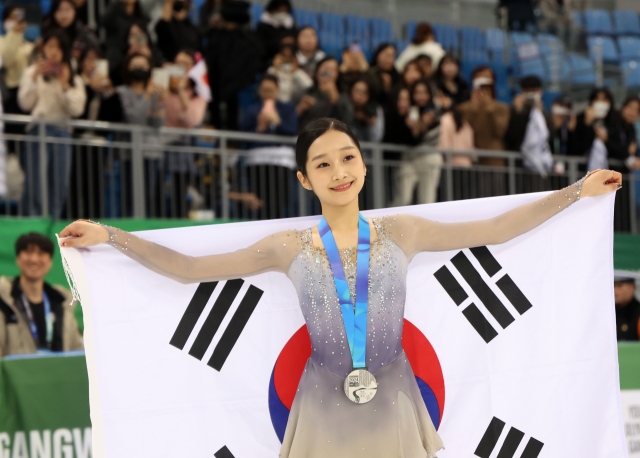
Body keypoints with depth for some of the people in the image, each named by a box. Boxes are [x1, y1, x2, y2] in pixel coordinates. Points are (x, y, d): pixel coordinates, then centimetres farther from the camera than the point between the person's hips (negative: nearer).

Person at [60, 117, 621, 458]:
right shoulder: (289, 248, 4)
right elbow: (187, 267, 5)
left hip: (393, 404, 1)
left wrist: (579, 190, 7)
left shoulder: (401, 232, 5)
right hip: (324, 410, 0)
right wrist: (107, 237, 0)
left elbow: (495, 229, 8)